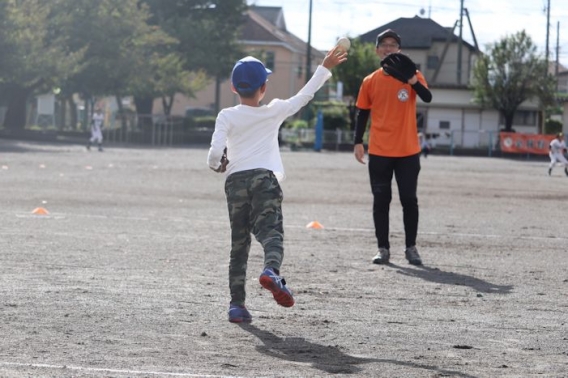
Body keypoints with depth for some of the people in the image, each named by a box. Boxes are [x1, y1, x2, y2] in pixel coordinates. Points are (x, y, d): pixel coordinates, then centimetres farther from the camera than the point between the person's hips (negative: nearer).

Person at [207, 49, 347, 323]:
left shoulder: (227, 117, 7)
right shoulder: (275, 111, 10)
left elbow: (215, 151, -5)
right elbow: (304, 96, 22)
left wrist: (216, 166, 17)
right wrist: (324, 69, 32)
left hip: (235, 179, 1)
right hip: (265, 178, -1)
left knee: (239, 244, 9)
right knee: (271, 231, -13)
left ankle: (237, 303, 7)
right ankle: (271, 271, -46)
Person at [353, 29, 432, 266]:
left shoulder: (411, 75, 1)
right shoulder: (370, 82, 5)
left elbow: (427, 98, -15)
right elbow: (362, 114, 10)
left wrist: (413, 81, -33)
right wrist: (358, 142, 1)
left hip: (408, 151, -1)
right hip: (379, 152, 1)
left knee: (409, 200, 0)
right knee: (381, 200, 3)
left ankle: (411, 248, 9)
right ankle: (383, 249, 9)